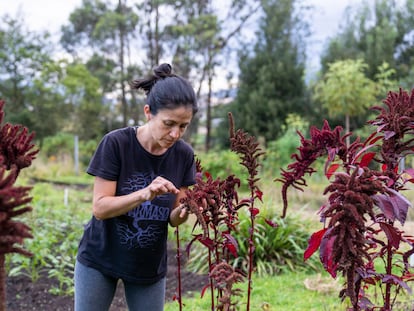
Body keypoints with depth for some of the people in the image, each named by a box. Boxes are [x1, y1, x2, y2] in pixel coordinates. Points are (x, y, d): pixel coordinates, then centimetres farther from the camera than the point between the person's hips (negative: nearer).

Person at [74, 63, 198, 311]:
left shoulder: (184, 154, -9)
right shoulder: (116, 143, -19)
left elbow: (172, 219, -4)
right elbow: (100, 207, -20)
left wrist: (181, 213, -27)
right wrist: (144, 194, -36)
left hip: (150, 266, 3)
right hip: (99, 259, -2)